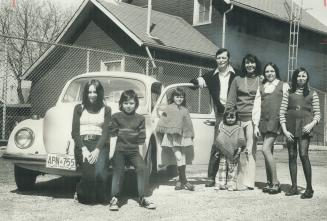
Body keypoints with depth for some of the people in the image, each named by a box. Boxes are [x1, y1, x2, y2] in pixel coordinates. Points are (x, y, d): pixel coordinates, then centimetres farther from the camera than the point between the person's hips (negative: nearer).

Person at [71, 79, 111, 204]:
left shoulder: (106, 110, 14)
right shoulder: (79, 108, 15)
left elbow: (106, 132, 3)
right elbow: (75, 132, 7)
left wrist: (97, 150, -14)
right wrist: (83, 149, -11)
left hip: (100, 144, 0)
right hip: (82, 144, 0)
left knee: (100, 171, -29)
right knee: (89, 171, -29)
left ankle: (100, 197, -2)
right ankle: (84, 196, -1)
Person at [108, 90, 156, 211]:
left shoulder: (140, 118, 11)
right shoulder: (116, 117, 6)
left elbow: (141, 138, 11)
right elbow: (111, 134, 2)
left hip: (133, 150, 2)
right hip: (119, 150, -2)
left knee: (142, 168, -20)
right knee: (118, 169, -24)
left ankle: (142, 198, -10)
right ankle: (114, 199, -22)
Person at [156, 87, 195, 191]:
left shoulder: (185, 110, 12)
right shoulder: (169, 109, 4)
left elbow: (189, 125, 14)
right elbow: (162, 123, 4)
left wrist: (190, 136, 7)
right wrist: (163, 135, -1)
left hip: (183, 136, 4)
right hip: (172, 136, -4)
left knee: (183, 158, 7)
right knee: (179, 157, -14)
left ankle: (180, 181, 17)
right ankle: (184, 181, -10)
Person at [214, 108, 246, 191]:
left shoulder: (239, 128, 1)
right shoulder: (222, 127, 5)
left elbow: (241, 140, 1)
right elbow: (218, 140, 7)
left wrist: (239, 148, -6)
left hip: (233, 153, -1)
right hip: (223, 153, 1)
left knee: (232, 169, 2)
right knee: (222, 168, 3)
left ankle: (231, 185, 6)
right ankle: (220, 184, 8)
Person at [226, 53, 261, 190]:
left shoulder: (261, 80, 9)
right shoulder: (237, 80, 14)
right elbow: (230, 101, 13)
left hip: (253, 118, -2)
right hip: (238, 118, 2)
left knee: (250, 149, -9)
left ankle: (248, 181, -7)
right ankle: (239, 180, 6)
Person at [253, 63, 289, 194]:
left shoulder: (283, 86, 6)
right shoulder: (261, 88, 17)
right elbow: (257, 106, 12)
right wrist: (256, 125, 4)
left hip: (276, 120, -4)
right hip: (264, 121, 4)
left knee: (266, 149, -15)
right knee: (269, 151, 5)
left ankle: (275, 182, -8)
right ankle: (269, 182, 10)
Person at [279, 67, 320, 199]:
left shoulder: (312, 94, 10)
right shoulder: (288, 93, 11)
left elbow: (317, 114, 9)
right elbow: (282, 112, 6)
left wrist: (312, 124, -11)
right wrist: (284, 130, -4)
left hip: (304, 127, -2)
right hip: (290, 127, 2)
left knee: (303, 154, -15)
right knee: (292, 156, 3)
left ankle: (309, 188, -7)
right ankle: (294, 187, 11)